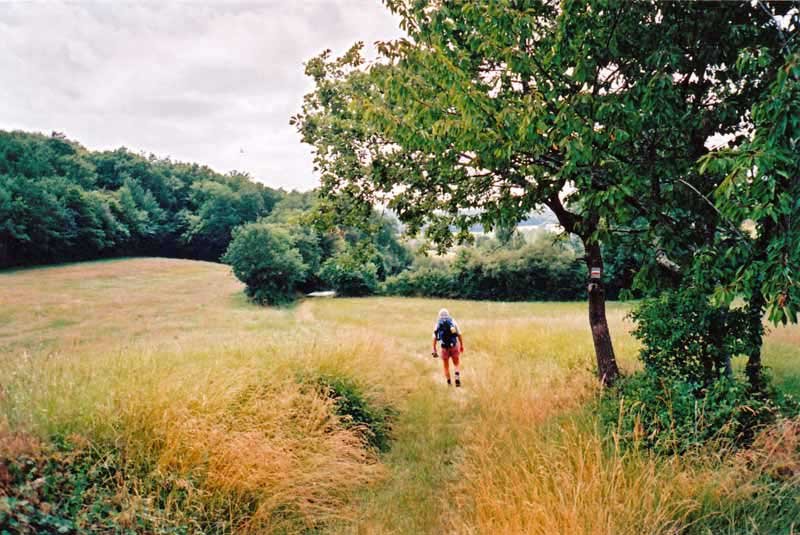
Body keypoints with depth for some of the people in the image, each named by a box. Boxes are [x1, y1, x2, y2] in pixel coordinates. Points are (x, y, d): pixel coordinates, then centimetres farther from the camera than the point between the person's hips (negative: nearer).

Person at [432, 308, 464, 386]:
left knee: (446, 367, 14)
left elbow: (434, 338, 2)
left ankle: (449, 382, 18)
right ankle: (457, 378, -9)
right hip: (454, 346, 0)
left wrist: (434, 350, 6)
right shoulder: (453, 322, 4)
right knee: (456, 364, 12)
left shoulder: (437, 324, 6)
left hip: (444, 348, 0)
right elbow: (459, 335, 3)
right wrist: (462, 345, 11)